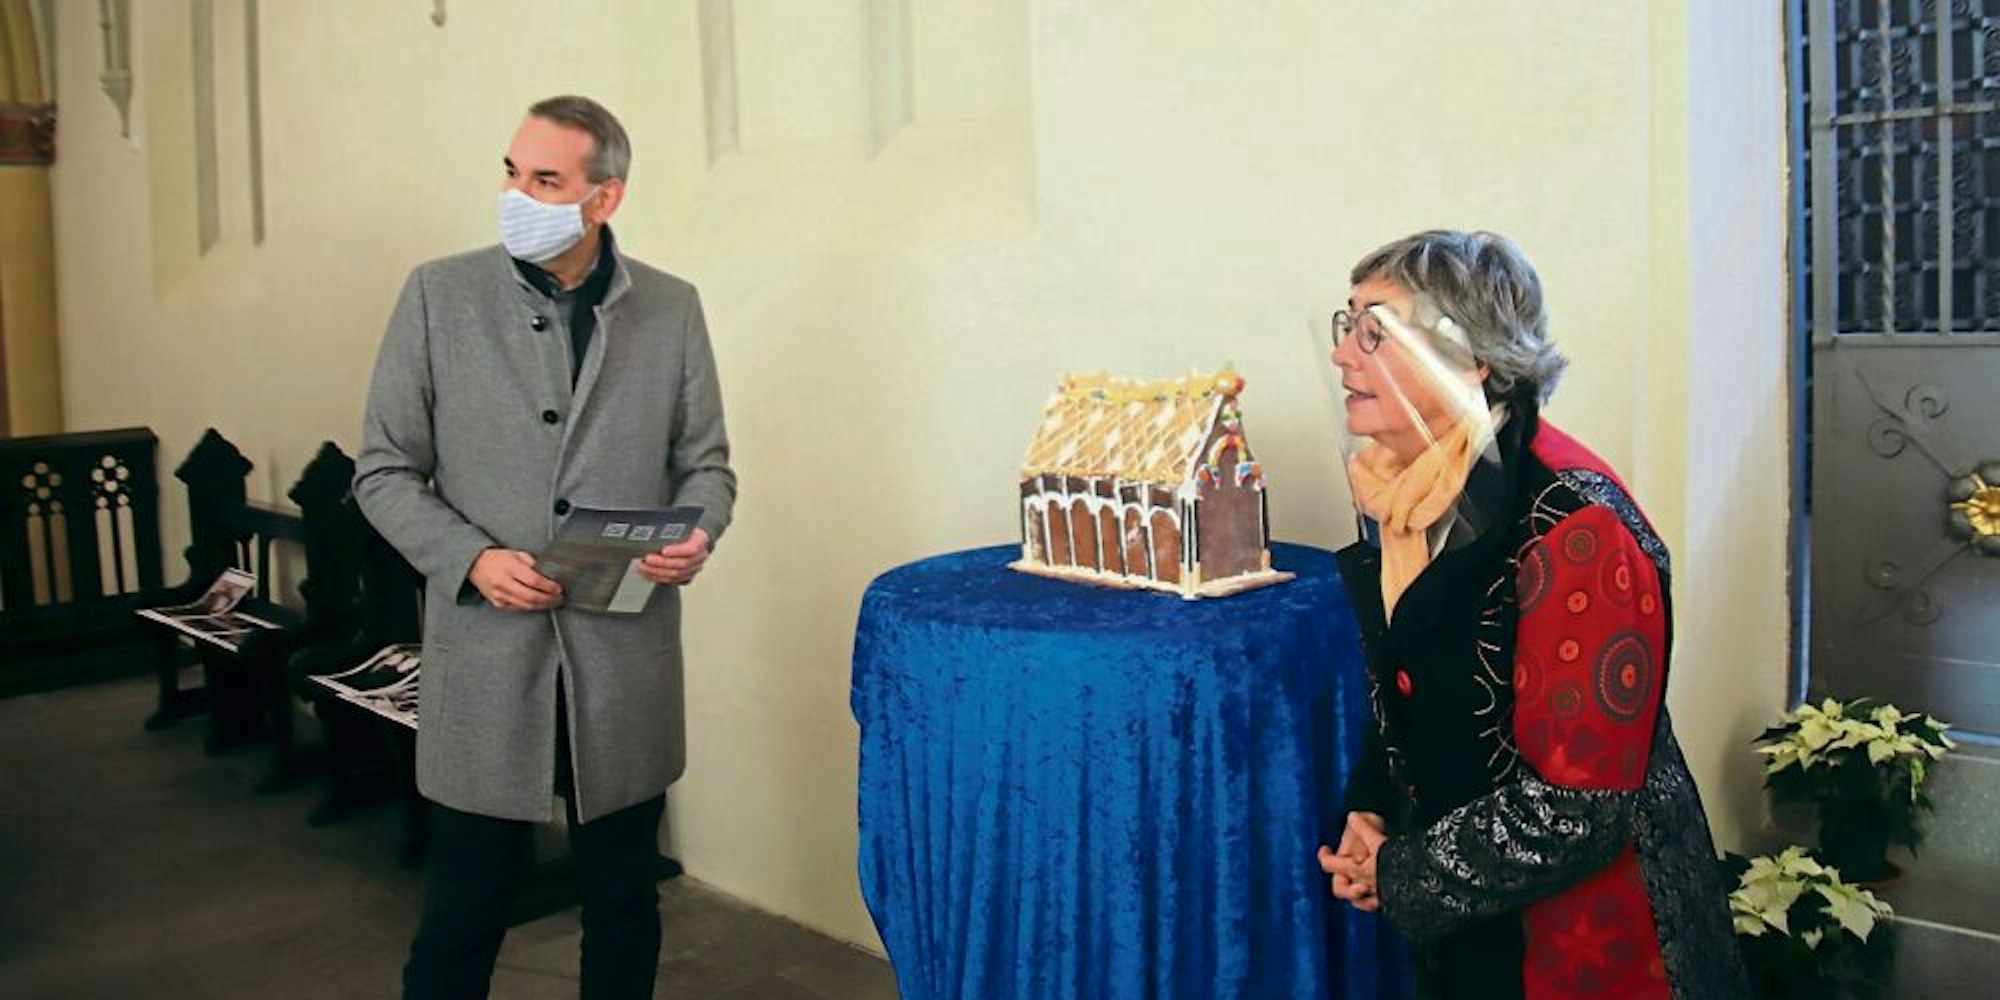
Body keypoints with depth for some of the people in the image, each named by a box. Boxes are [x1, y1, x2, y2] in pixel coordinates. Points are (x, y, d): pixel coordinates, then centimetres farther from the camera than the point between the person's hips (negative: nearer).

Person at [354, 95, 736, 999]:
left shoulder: (671, 308, 3)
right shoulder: (439, 295, -1)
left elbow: (705, 463, 9)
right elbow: (385, 471, 1)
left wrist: (696, 534, -12)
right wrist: (472, 560, -14)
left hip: (626, 661, 2)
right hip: (487, 657, -1)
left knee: (624, 904, 14)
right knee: (463, 911, 7)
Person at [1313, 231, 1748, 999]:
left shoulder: (1573, 528, -25)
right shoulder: (1398, 493, -1)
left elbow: (1578, 806, -26)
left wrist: (1400, 875, -16)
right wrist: (1368, 813, -2)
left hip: (1585, 937, -7)